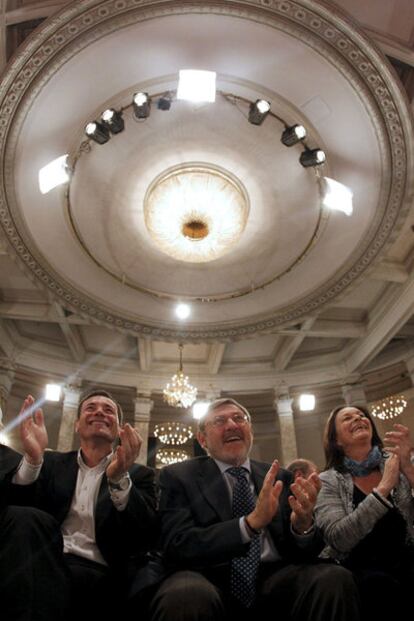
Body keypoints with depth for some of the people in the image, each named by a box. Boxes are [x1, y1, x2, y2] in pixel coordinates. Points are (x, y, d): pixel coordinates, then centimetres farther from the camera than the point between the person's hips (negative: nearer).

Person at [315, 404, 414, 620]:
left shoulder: (396, 463, 7)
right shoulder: (327, 481, -1)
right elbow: (338, 539, -17)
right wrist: (384, 488, -18)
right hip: (359, 568, -2)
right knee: (380, 585, -35)